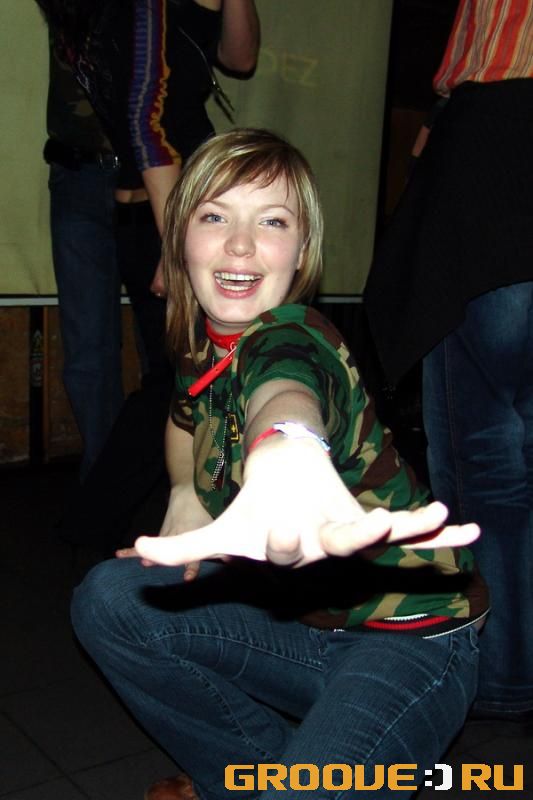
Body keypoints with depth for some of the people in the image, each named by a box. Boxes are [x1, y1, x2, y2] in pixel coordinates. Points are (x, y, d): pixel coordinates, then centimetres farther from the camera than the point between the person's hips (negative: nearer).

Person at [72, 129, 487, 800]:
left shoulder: (293, 341, -25)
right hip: (299, 614, 8)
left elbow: (284, 392, -53)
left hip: (407, 641, -7)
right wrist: (186, 494, 6)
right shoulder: (203, 343, -2)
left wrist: (285, 450, -75)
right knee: (108, 599, 0)